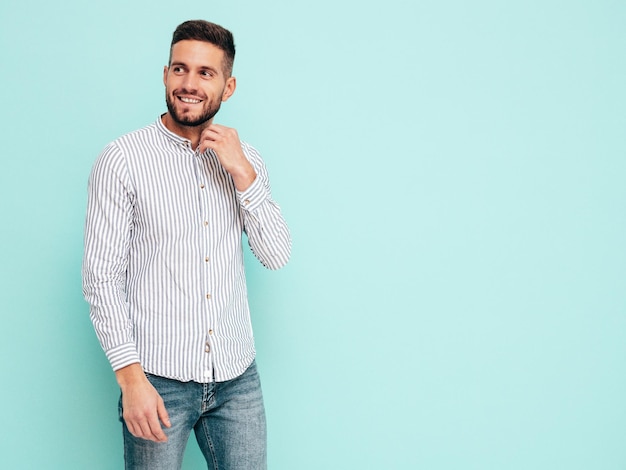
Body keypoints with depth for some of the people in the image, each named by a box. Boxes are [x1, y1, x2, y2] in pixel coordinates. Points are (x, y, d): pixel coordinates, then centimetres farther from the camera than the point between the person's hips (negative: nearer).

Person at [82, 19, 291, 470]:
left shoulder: (245, 160, 6)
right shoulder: (122, 160, -7)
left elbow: (277, 255, 0)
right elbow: (102, 276, -9)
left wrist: (242, 173, -11)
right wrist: (131, 378, -16)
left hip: (237, 376, 4)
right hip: (159, 379, -3)